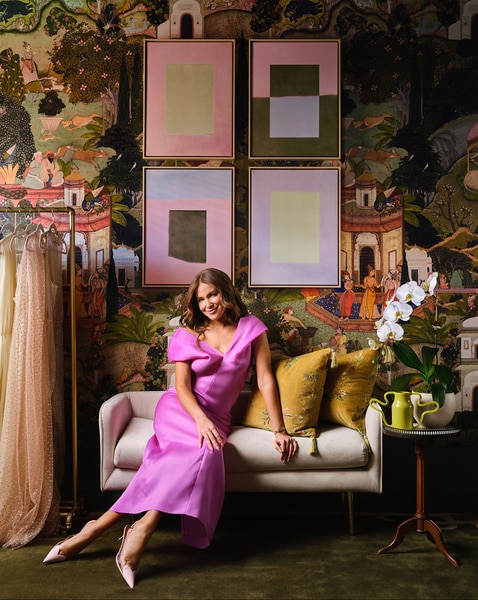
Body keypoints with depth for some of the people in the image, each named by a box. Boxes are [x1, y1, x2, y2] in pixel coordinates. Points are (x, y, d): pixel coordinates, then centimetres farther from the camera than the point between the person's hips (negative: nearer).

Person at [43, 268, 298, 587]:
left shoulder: (251, 328, 3)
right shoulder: (187, 334, 4)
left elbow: (266, 380, 0)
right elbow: (182, 387, -3)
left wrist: (279, 429, -5)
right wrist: (201, 420, -22)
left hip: (217, 418, 1)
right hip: (180, 409, -1)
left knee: (200, 456, -31)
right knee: (206, 451, -34)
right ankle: (144, 527, -33)